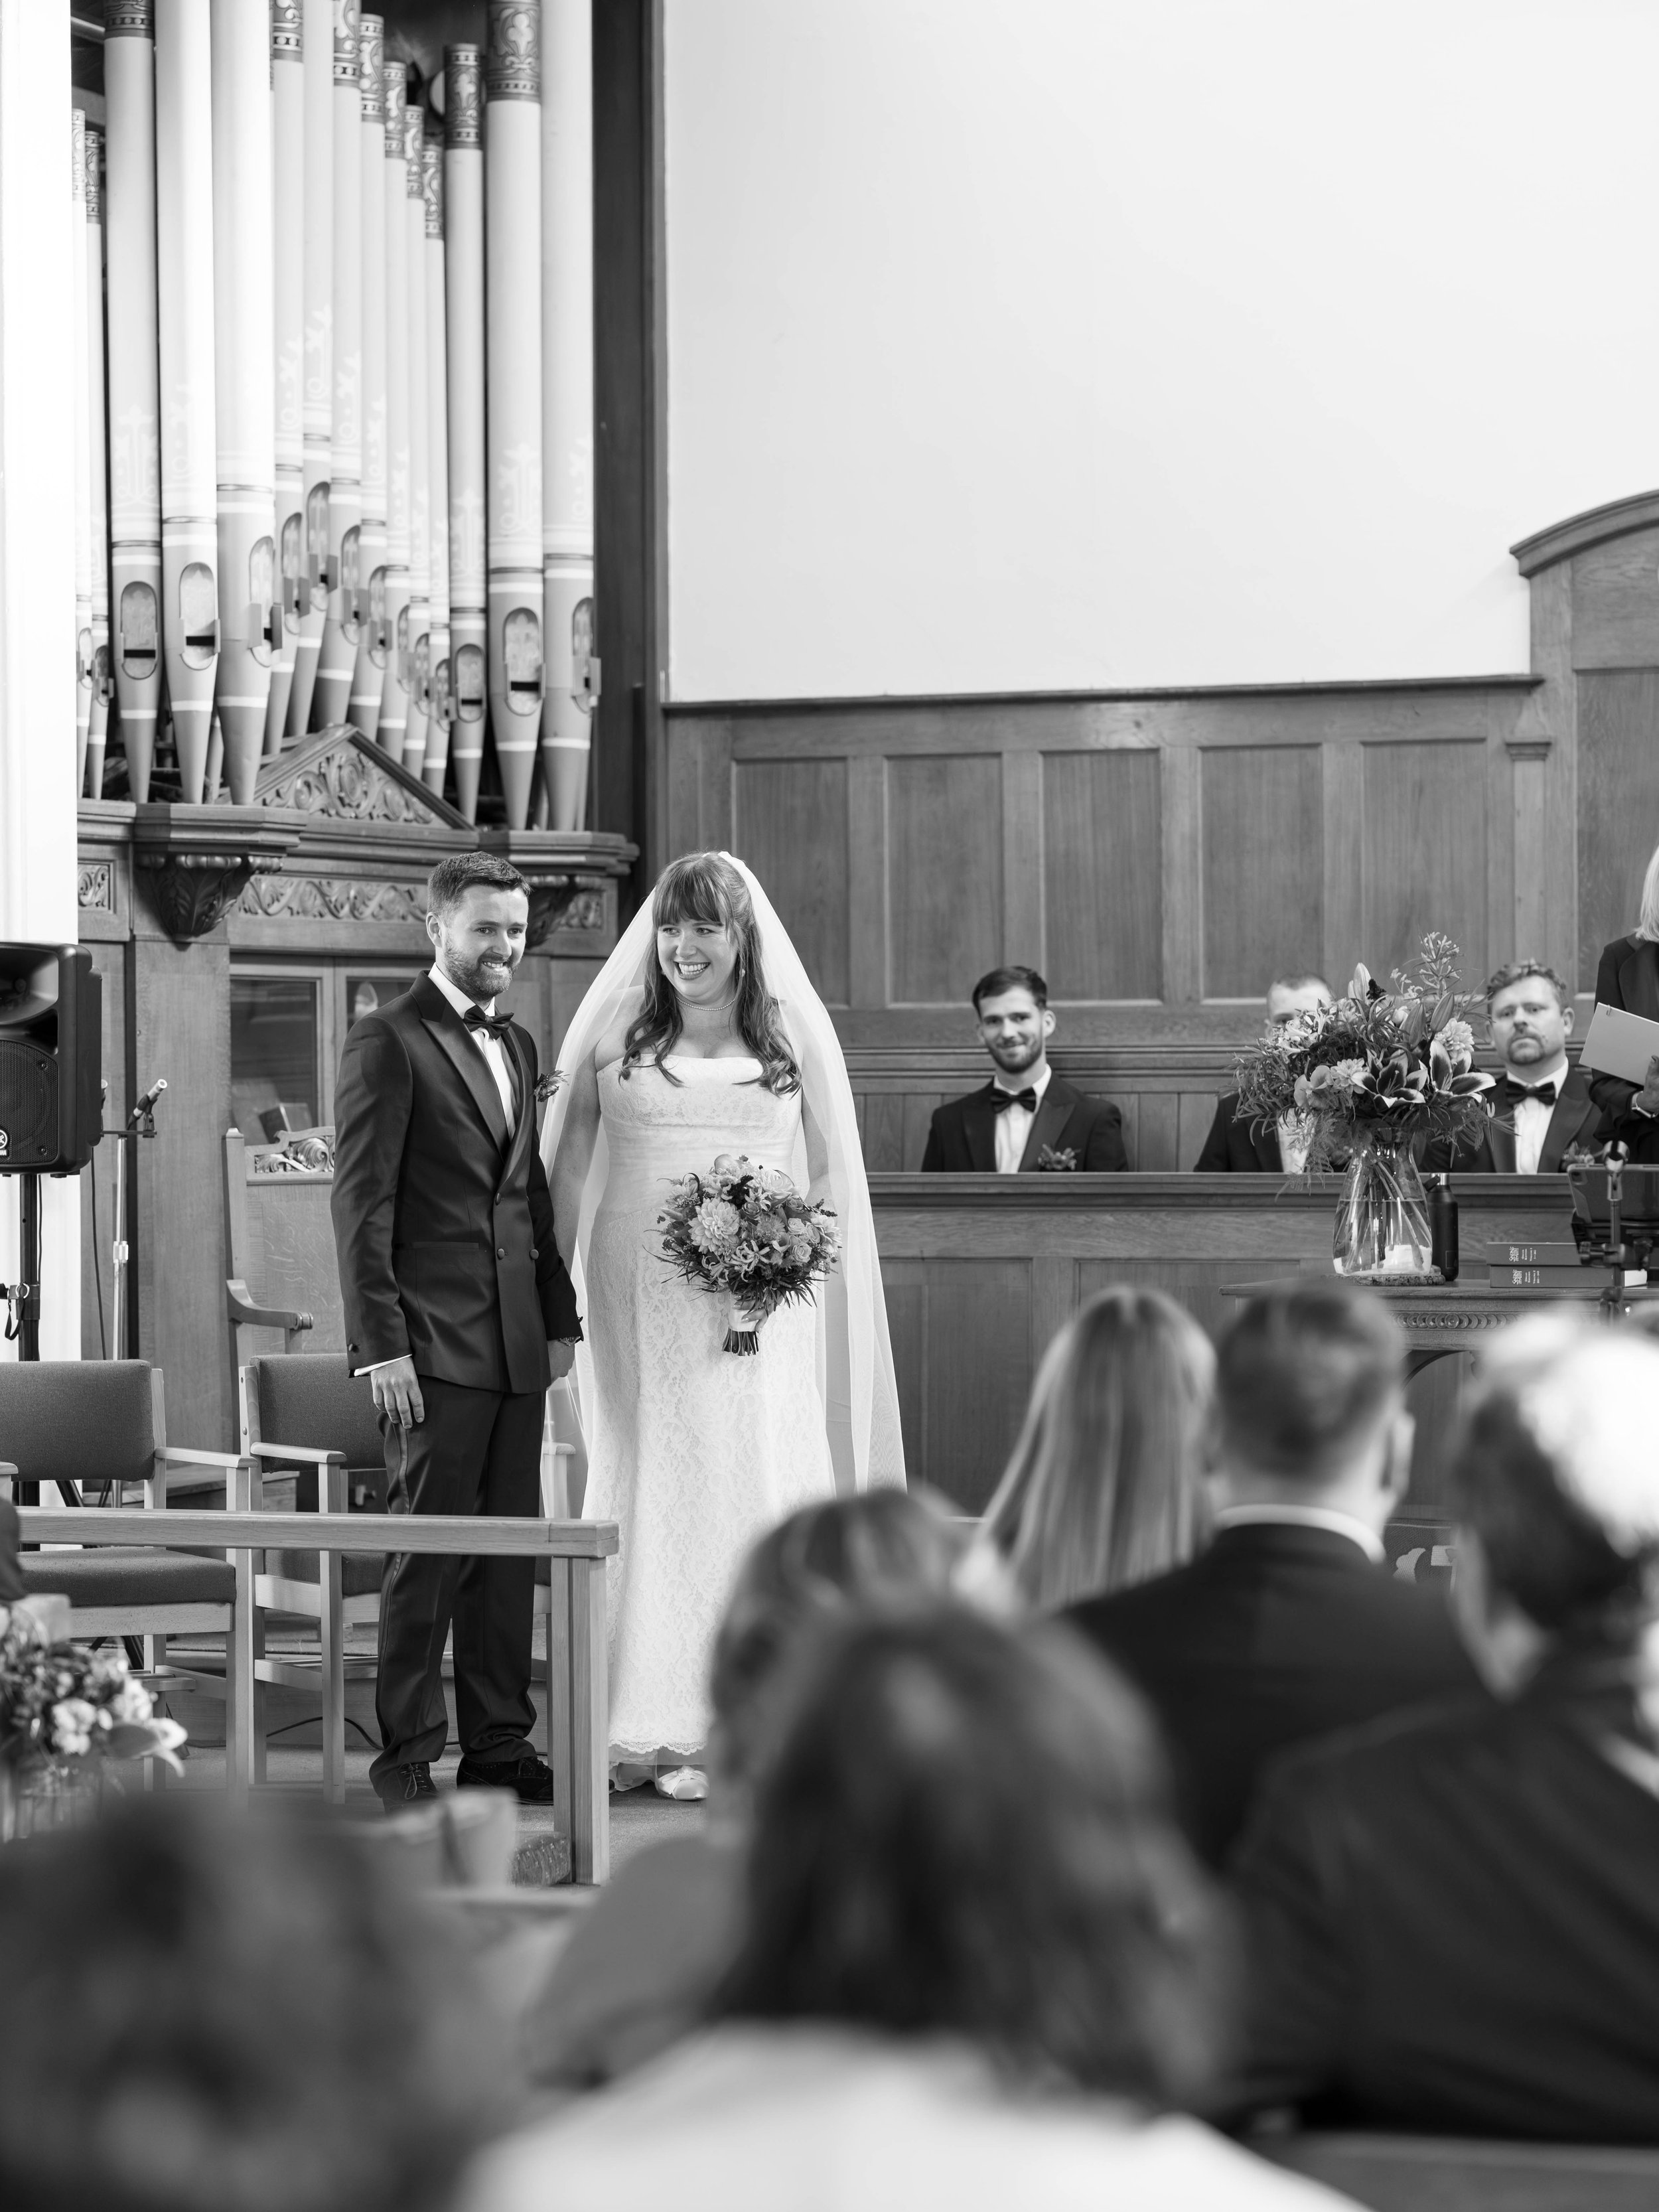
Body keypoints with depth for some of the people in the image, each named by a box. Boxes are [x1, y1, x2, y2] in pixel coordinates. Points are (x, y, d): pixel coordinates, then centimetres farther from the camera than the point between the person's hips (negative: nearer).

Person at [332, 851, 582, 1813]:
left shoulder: (518, 1045, 17)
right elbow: (362, 1203, -10)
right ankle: (408, 1754, 3)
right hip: (434, 1344, -7)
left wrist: (561, 1317, 16)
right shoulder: (389, 1041, -6)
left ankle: (499, 1743, 15)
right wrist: (382, 1343, -15)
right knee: (430, 1553, -4)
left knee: (511, 1553, 9)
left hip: (517, 1342, 7)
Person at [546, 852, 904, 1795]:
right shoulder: (615, 1030, 7)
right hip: (639, 1300, 0)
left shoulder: (797, 1032, 7)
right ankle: (644, 1722, 5)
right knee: (643, 1487, 1)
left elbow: (834, 1170, 10)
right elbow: (569, 1161, 8)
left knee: (745, 1487, -2)